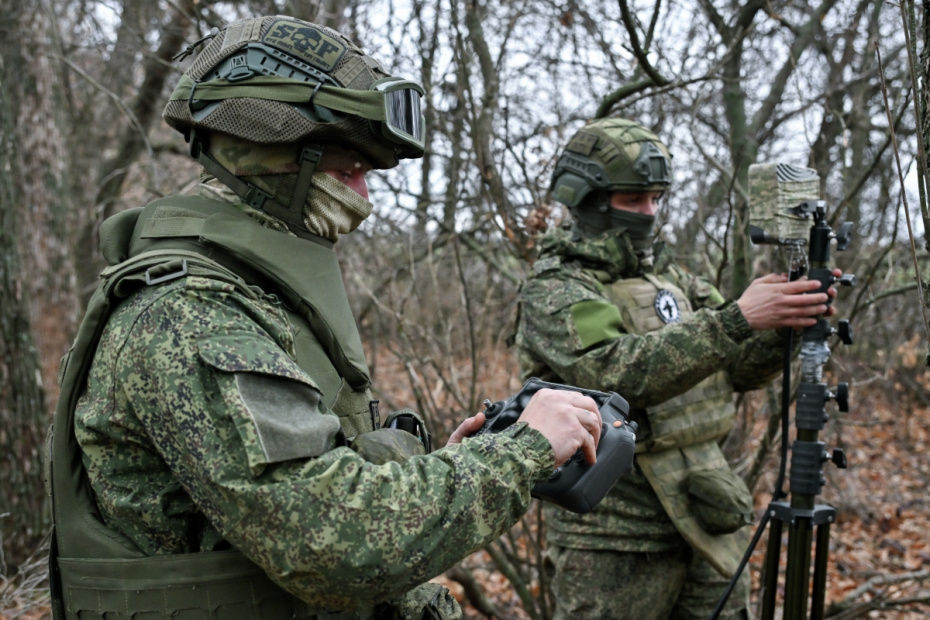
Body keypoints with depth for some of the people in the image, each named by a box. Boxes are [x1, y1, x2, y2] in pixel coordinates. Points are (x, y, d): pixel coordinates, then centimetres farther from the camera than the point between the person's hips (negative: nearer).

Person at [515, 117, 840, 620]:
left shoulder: (666, 273, 12)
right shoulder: (552, 292, -10)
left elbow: (739, 369, 7)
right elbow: (622, 374, -28)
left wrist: (783, 323, -13)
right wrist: (736, 320, -32)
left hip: (706, 523, 7)